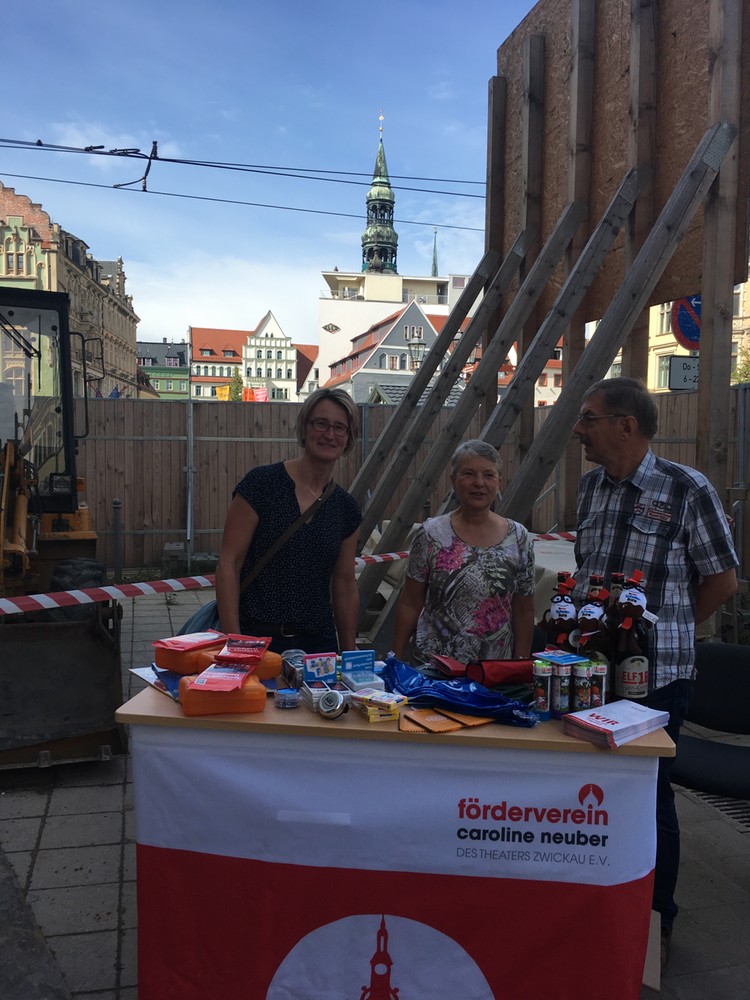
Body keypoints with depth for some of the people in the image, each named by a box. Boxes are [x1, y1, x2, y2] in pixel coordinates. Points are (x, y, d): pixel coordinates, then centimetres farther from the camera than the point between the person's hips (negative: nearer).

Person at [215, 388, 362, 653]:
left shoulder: (345, 507, 6)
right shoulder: (262, 483, -8)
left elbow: (345, 586, 12)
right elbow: (228, 563, -10)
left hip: (319, 642, 4)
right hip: (257, 639, -4)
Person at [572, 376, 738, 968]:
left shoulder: (686, 490, -13)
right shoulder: (591, 486, 5)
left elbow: (722, 581, -5)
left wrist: (662, 631, 0)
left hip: (656, 675, -6)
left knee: (648, 796, 7)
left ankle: (656, 922, 30)